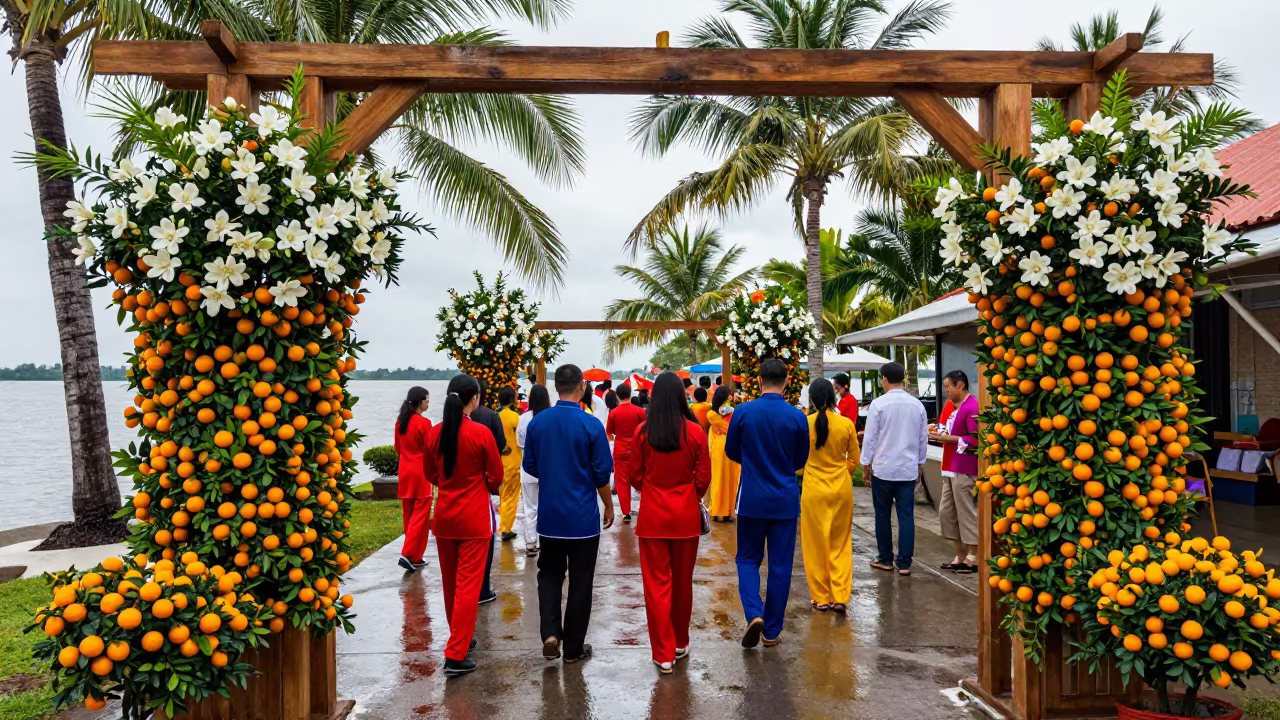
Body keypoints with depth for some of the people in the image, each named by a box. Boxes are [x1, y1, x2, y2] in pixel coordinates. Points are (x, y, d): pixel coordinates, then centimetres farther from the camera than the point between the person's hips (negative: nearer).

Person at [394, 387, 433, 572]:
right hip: (421, 473, -7)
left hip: (404, 472, 7)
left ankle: (414, 556, 18)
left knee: (408, 515, 11)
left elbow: (397, 449, 14)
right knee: (420, 515, -1)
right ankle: (409, 555, -8)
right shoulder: (424, 423, -14)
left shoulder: (400, 422, 5)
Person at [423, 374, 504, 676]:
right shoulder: (481, 433, -15)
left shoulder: (435, 433, -3)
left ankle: (460, 636, 34)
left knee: (449, 582, 17)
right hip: (474, 518, -5)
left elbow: (431, 474, 10)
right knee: (468, 584, -1)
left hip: (444, 516, 5)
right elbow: (496, 476, -6)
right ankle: (456, 655, -2)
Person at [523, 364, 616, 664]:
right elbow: (602, 473, -8)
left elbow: (530, 466, 6)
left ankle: (550, 633, 0)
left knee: (549, 574, 18)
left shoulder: (537, 422, -3)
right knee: (580, 582, 8)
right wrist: (609, 506, 7)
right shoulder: (591, 425, -14)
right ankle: (573, 648, 16)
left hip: (549, 515, 3)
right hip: (583, 516, -3)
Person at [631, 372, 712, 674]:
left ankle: (664, 653, 8)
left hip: (653, 515, -1)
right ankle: (680, 644, 31)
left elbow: (636, 476, 0)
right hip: (686, 515, 1)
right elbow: (703, 478, -3)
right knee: (682, 582, 16)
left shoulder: (643, 431, -9)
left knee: (657, 583, 6)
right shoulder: (695, 432, -9)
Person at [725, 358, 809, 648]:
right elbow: (801, 460, 6)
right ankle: (772, 630, 16)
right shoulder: (797, 417, -7)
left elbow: (731, 452, 4)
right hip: (785, 501, 1)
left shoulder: (743, 412, -10)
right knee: (780, 564, 10)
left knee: (748, 558, 14)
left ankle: (754, 614, -7)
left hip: (752, 499, -1)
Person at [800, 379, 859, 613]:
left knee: (816, 544, 10)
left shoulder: (805, 423, -11)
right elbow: (854, 460, 2)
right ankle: (840, 597, 10)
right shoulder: (846, 424, -8)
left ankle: (821, 598, 16)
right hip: (842, 490, 1)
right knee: (840, 544, 12)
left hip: (814, 490, -1)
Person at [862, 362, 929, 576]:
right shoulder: (917, 405, 1)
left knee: (883, 514, 9)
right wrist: (919, 462, 19)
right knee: (906, 516, 4)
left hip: (883, 468, -3)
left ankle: (885, 559, 17)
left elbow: (870, 437, -8)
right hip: (908, 468, 3)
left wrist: (866, 464, 3)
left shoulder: (878, 404, -11)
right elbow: (924, 437, 7)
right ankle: (904, 563, 6)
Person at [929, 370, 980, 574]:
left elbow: (975, 440, -19)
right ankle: (960, 556, 22)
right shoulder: (953, 406, 15)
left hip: (965, 470, -10)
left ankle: (973, 558, 8)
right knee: (946, 512, 12)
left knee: (967, 514, -2)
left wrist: (947, 438, -18)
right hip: (951, 468, 10)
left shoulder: (972, 407, -14)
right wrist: (940, 434, 5)